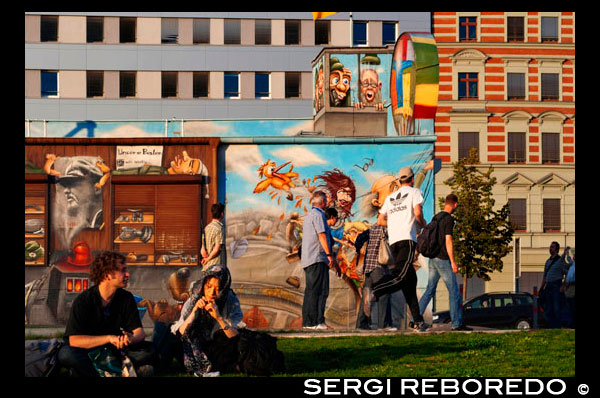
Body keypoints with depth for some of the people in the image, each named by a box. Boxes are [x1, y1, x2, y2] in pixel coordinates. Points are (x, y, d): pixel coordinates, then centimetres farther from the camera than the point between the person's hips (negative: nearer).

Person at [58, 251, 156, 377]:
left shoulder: (126, 298, -2)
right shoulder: (83, 301, -14)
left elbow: (139, 332, -5)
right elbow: (74, 340, -21)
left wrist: (131, 339, -30)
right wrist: (109, 338, -31)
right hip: (88, 354, -4)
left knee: (149, 349, -19)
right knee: (66, 354, -37)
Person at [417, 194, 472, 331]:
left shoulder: (436, 217, 12)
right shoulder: (449, 219, -13)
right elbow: (448, 241, -17)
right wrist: (453, 262, -15)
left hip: (433, 258, 8)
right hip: (443, 259, -8)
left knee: (430, 290, 11)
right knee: (453, 291, -2)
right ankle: (457, 323, -2)